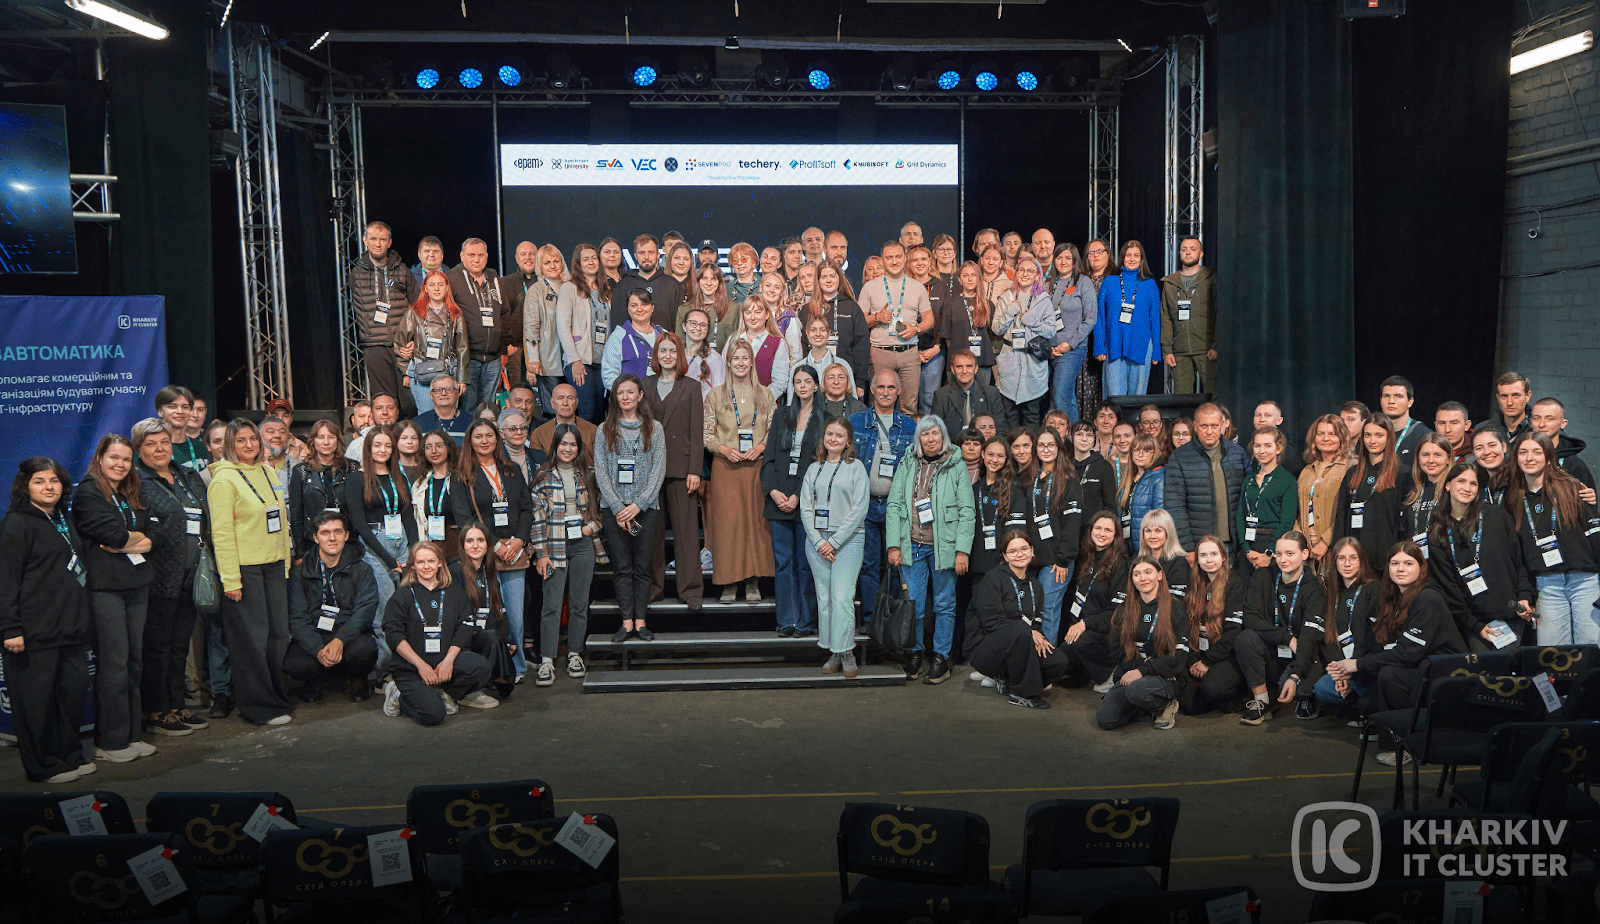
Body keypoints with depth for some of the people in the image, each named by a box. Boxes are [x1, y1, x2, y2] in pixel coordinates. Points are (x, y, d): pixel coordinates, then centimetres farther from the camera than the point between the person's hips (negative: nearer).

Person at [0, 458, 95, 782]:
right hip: (35, 632, -7)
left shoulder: (65, 520, 17)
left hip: (72, 627, 7)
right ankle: (43, 766, 10)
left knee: (75, 689, 9)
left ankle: (70, 755, 23)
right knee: (37, 697, 0)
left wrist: (83, 618, 22)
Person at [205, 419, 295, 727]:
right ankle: (259, 706, 8)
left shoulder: (267, 471, 13)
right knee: (251, 637, -1)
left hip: (274, 564, 7)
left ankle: (275, 696, 22)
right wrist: (230, 580, -16)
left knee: (278, 633, 10)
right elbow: (221, 532, -12)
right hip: (244, 568, -7)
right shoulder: (223, 479, -9)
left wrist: (286, 561, 15)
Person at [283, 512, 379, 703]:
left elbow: (364, 612, -7)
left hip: (349, 636, 0)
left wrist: (340, 640, -27)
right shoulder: (300, 572, 4)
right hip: (312, 638, 0)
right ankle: (313, 684, 8)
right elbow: (297, 618, -4)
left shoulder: (361, 570, 2)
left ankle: (356, 681, 3)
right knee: (294, 664, -31)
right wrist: (318, 649, -23)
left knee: (365, 648, -34)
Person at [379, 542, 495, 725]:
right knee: (433, 714, -27)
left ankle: (444, 691, -2)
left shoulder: (455, 594, 12)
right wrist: (421, 665, -14)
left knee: (480, 665, -29)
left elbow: (465, 628, 3)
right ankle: (398, 694, 3)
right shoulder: (402, 597, 5)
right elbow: (394, 634, -4)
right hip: (410, 667, -3)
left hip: (445, 661, 3)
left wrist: (449, 660, -13)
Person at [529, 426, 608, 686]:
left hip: (583, 544, 3)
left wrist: (592, 526, -1)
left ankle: (575, 654, 18)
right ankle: (547, 661, -3)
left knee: (580, 603, 6)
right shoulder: (543, 476, 1)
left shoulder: (588, 474, 9)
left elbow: (600, 506, 18)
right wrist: (541, 553, -7)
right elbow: (538, 516, -2)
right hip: (555, 545, -2)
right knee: (551, 604, -6)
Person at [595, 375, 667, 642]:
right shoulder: (605, 430, 7)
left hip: (646, 506, 0)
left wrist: (638, 504, -10)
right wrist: (619, 507, -9)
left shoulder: (654, 428, 6)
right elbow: (600, 472, 1)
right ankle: (627, 622, 6)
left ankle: (640, 621, 7)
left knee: (642, 566, 2)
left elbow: (659, 469, 0)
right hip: (615, 507, 1)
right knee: (622, 566, 1)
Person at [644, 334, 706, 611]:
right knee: (652, 528, 5)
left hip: (680, 466, -3)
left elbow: (697, 432, 1)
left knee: (686, 528, -2)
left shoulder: (691, 387, 5)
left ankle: (690, 590, 3)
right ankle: (653, 585, 15)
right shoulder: (645, 386, 13)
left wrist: (695, 470, -7)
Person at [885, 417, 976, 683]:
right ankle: (915, 654, 17)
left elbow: (966, 511, -2)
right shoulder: (906, 464, 7)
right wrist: (893, 545, -1)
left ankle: (941, 658, 14)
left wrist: (962, 550, -9)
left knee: (944, 604, 6)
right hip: (912, 545, 2)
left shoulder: (956, 467, 0)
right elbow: (894, 506, 7)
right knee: (913, 603, 4)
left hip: (943, 546, -2)